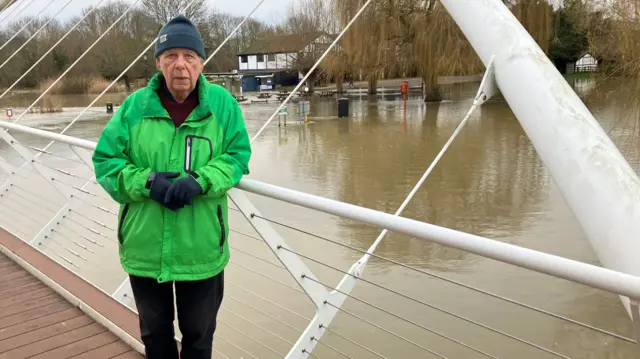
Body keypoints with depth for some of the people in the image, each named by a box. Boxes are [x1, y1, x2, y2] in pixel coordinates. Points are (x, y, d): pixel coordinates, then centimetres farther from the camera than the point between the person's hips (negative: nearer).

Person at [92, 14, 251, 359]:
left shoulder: (221, 103, -8)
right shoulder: (135, 105, -6)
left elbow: (238, 155, -6)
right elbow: (105, 159, -4)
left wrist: (199, 181, -23)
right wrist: (148, 182, -21)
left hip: (200, 249, -1)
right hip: (145, 248, 1)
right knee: (155, 331, 24)